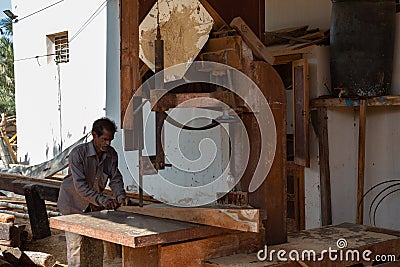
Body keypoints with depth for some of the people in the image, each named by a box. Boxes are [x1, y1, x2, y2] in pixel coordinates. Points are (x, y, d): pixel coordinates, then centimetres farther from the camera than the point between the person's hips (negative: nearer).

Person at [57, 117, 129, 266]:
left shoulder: (111, 154, -8)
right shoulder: (78, 154, -26)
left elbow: (115, 178, -5)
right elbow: (80, 186, -31)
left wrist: (121, 196, -25)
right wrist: (103, 200, -39)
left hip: (94, 205, 5)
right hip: (74, 203, -5)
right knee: (76, 243, -3)